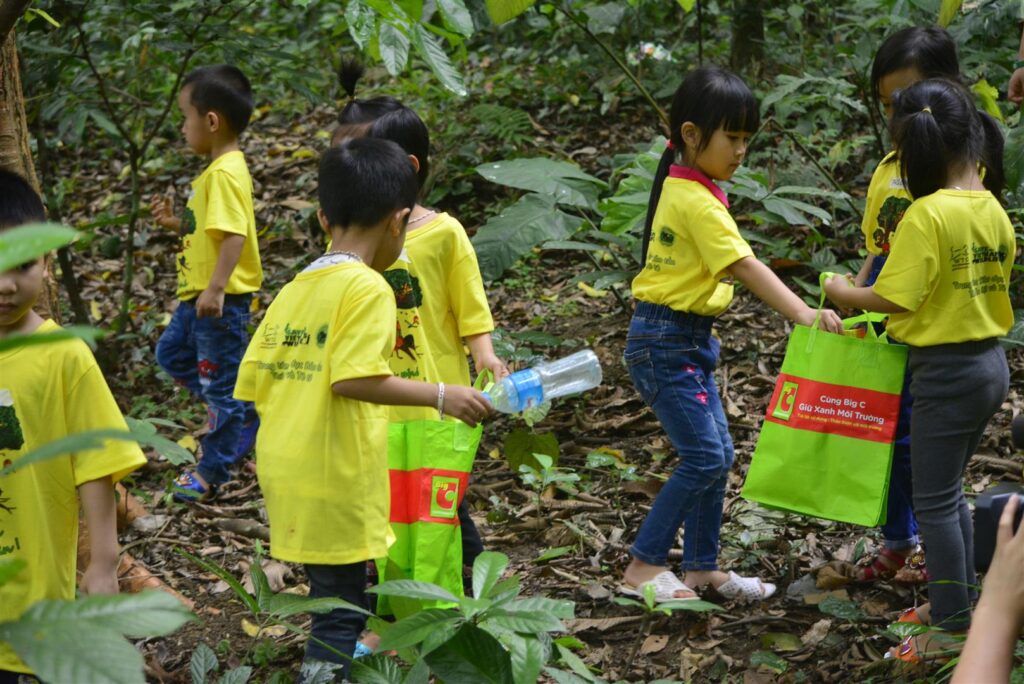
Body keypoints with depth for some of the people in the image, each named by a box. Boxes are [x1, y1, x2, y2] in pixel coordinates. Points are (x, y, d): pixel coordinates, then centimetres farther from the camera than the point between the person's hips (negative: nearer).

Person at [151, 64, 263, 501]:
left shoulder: (225, 174, -21)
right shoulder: (218, 170, 11)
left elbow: (235, 235, -29)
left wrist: (215, 289, -32)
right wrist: (176, 223, 12)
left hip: (222, 299, -11)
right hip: (199, 294, 11)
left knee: (220, 381, 2)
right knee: (171, 353, 21)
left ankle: (212, 472, 13)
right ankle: (244, 415, 25)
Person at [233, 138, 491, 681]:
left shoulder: (293, 289, 10)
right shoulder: (367, 287, -11)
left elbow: (255, 381, 10)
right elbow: (354, 378, -22)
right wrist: (439, 396, -17)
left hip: (284, 469, 8)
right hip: (336, 478, -8)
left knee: (335, 602, 20)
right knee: (339, 614, -1)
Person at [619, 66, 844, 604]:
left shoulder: (685, 188, 11)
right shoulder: (697, 201, -19)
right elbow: (746, 267, -27)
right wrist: (804, 314, -33)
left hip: (688, 339, 10)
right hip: (665, 341, -10)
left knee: (717, 454, 12)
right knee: (704, 457, -9)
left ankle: (702, 566, 21)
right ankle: (643, 565, 1)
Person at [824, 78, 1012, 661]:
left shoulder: (928, 214, -20)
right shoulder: (994, 209, 4)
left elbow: (895, 300, -20)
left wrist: (843, 292, -4)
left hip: (947, 370, -8)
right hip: (992, 362, 8)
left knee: (936, 501, 3)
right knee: (950, 491, 21)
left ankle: (955, 629, 10)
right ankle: (961, 603, 30)